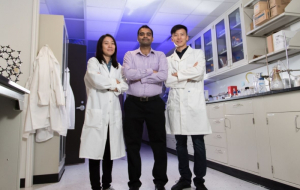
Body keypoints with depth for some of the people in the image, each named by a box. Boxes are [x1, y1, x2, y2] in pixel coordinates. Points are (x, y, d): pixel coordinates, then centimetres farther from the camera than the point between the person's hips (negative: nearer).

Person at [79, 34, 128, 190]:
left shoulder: (118, 66, 19)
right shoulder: (93, 62, 6)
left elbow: (124, 86, 8)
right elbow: (96, 80, -13)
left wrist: (113, 87, -8)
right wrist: (114, 82, -1)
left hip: (113, 114, 4)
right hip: (97, 113, -4)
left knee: (110, 151, 7)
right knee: (95, 150, -2)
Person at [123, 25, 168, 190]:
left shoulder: (160, 56, 10)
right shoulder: (129, 55, 9)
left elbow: (163, 76, -9)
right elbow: (128, 74, -11)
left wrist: (140, 77, -9)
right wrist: (150, 71, -7)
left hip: (154, 103, 0)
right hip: (133, 103, 0)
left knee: (159, 142, 4)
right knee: (132, 143, 5)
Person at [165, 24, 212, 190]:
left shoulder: (198, 53, 12)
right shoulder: (169, 59, 17)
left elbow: (199, 73, -6)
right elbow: (168, 81, 2)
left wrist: (178, 75, 0)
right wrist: (190, 75, -3)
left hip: (194, 102, -2)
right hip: (176, 103, 3)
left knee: (198, 143, -2)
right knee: (180, 143, 7)